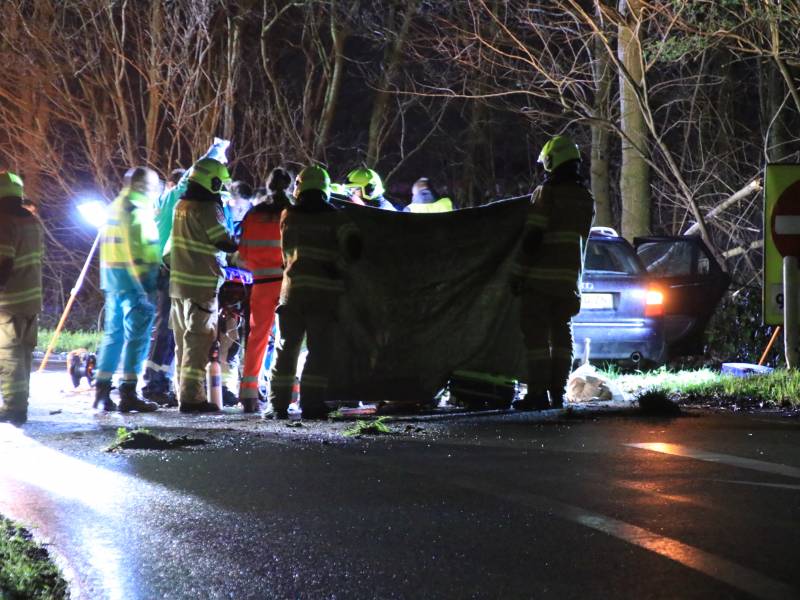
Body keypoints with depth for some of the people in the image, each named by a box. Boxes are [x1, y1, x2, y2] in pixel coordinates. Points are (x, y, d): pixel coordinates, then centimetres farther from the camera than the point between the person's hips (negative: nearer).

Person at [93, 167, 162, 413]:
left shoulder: (114, 207, 18)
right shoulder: (137, 209, -11)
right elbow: (138, 250, -18)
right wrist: (148, 287, -19)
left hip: (111, 276, 9)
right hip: (132, 278, -9)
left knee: (113, 333, 13)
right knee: (137, 335, -6)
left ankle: (102, 392, 12)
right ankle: (128, 393, -9)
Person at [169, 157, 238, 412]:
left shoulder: (181, 205, 10)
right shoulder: (207, 209, -15)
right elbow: (226, 243, -14)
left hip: (178, 283, 8)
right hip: (201, 285, -8)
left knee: (183, 340, 14)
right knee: (199, 341, -5)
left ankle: (184, 393, 20)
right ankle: (191, 397, -7)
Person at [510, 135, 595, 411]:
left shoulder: (546, 193, -12)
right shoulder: (586, 199, 11)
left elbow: (532, 237, -16)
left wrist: (517, 274, -12)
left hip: (541, 277, -7)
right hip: (570, 277, 7)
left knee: (536, 333, -4)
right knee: (562, 333, 12)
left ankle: (538, 394, -7)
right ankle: (558, 393, 12)